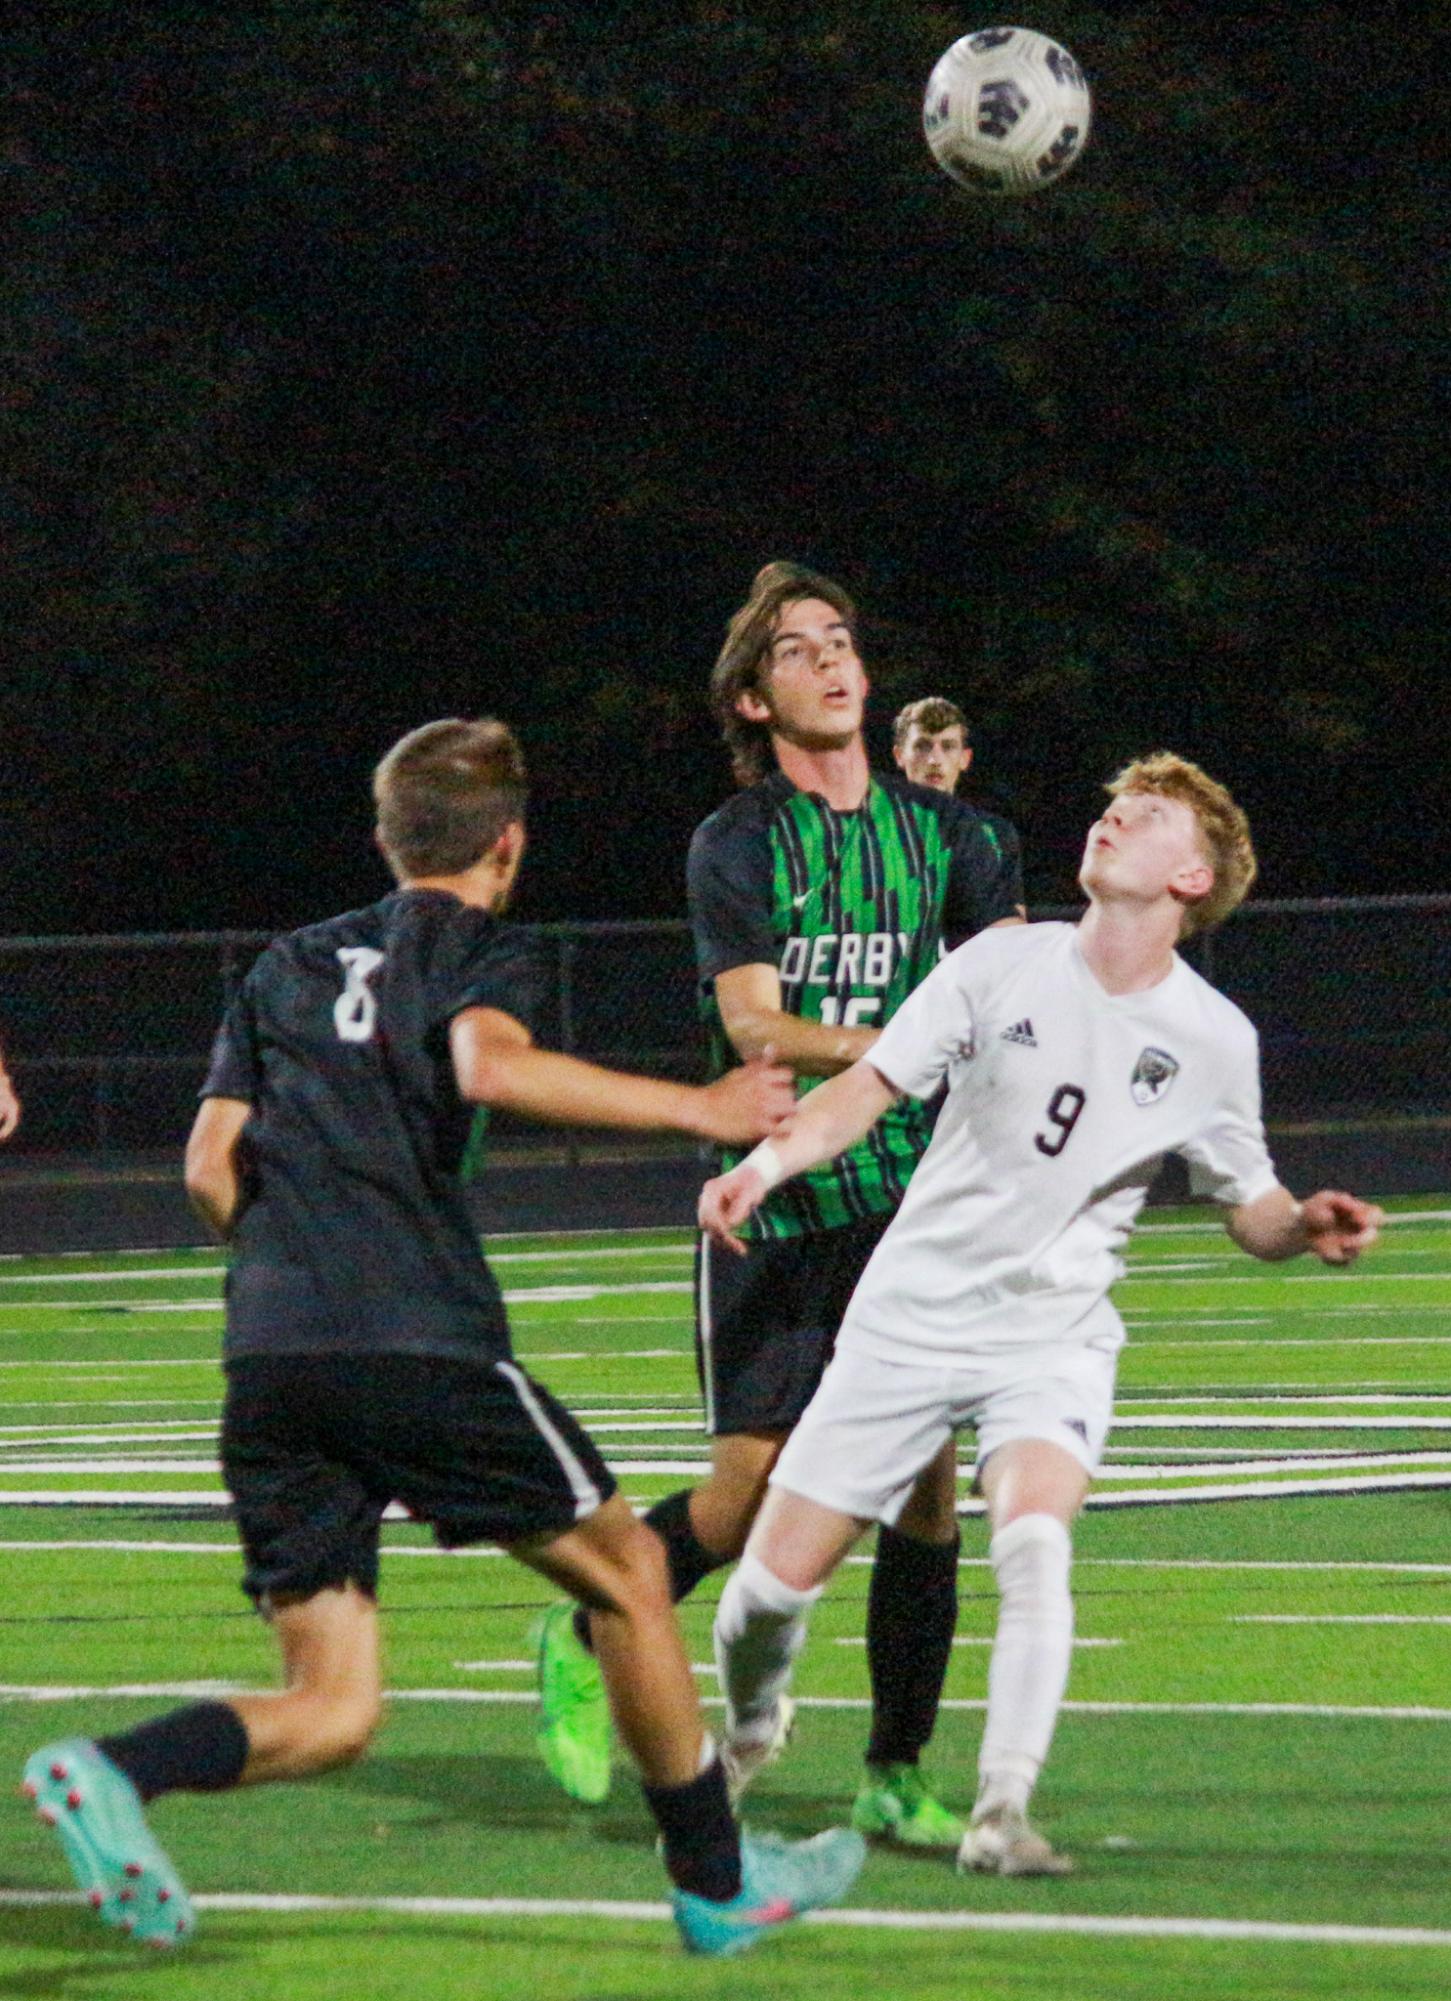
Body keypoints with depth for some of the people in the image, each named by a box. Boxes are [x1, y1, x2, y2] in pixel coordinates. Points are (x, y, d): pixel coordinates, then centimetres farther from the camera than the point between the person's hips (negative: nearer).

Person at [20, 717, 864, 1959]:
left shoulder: (288, 967, 23)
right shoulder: (473, 946, 7)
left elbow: (211, 1166, 16)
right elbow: (488, 1063, -16)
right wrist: (695, 1109, -11)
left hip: (269, 1365, 5)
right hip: (425, 1346, -5)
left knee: (332, 1710, 4)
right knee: (626, 1572, 14)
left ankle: (111, 1771, -21)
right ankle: (717, 1882, 19)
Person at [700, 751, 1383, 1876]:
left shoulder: (1213, 1041, -2)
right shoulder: (1004, 967, -4)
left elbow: (1249, 1206, 9)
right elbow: (870, 1089, -1)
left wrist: (1307, 1227, -14)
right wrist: (768, 1161, -18)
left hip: (1053, 1339, -1)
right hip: (911, 1313, 1)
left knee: (1033, 1540, -30)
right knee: (780, 1575, -1)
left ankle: (1000, 1815, -24)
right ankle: (746, 1733, 32)